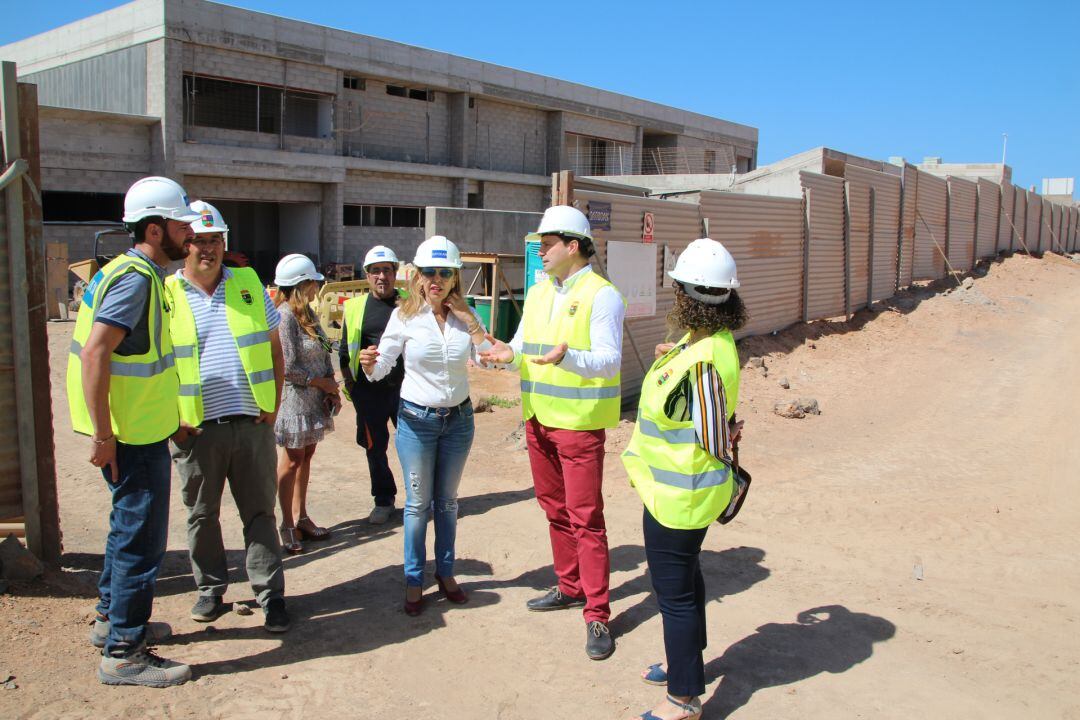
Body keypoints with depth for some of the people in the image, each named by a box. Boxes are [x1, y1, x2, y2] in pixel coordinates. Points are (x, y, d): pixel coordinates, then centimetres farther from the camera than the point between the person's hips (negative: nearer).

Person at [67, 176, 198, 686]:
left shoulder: (140, 274, 12)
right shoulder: (135, 278, -19)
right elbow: (94, 352, -27)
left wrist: (168, 418, 23)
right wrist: (103, 435, -25)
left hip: (140, 429, 10)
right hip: (132, 435, -10)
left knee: (130, 526, 22)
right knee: (141, 537, -2)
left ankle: (113, 618, 38)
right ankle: (123, 653, 10)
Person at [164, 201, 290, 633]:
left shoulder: (249, 285, 7)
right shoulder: (165, 295, 0)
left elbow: (274, 350, 12)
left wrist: (273, 406, 4)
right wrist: (171, 417, -5)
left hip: (252, 423, 1)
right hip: (196, 429, -1)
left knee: (260, 512, 6)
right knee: (202, 515, 12)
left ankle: (270, 595, 15)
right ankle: (211, 589, 29)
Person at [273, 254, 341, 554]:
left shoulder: (307, 313, 10)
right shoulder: (284, 315, -17)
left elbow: (323, 354, 13)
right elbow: (288, 366, -20)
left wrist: (332, 389, 2)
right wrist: (323, 383, -9)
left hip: (314, 398, 8)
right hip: (294, 397, -8)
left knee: (306, 456, 14)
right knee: (292, 460, 0)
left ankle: (301, 518, 24)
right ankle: (288, 526, 11)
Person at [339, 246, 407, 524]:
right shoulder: (355, 307, 6)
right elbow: (345, 350, 11)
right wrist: (348, 383, 7)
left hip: (404, 387, -1)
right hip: (369, 391, 1)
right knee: (375, 448, 10)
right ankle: (383, 500, 26)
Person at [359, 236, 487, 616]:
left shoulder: (466, 315, -2)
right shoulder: (405, 315, -10)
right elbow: (381, 367, -7)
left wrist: (469, 321, -14)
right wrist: (369, 364, -30)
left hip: (458, 419, 3)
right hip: (417, 419, -2)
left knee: (447, 501, 16)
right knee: (418, 503, 7)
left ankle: (445, 571, 31)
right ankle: (414, 579, 22)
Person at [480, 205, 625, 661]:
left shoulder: (601, 295, -12)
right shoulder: (538, 293, 12)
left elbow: (609, 360, -18)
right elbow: (523, 343, 15)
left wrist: (566, 358, -36)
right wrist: (509, 354, -9)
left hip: (580, 423, -8)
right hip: (538, 418, 8)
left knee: (585, 518, -4)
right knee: (555, 509, 17)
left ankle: (597, 615, 4)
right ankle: (570, 586, 32)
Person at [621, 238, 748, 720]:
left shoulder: (701, 362, -29)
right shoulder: (713, 341, 0)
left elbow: (714, 438, -23)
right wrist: (672, 356, 19)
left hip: (677, 495, -10)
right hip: (683, 489, 10)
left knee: (675, 592, 4)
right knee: (684, 577, 26)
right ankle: (685, 661, 47)